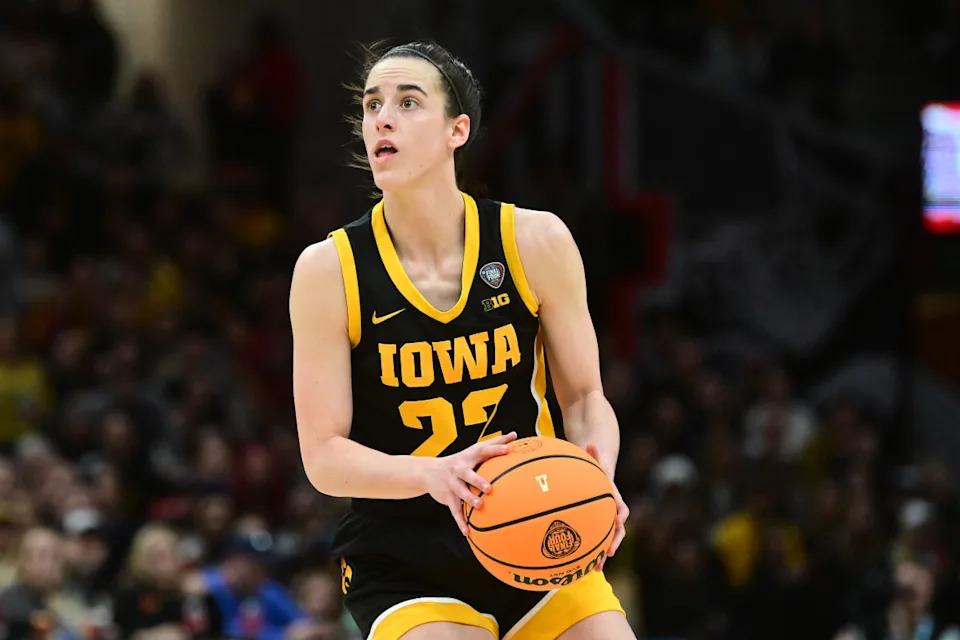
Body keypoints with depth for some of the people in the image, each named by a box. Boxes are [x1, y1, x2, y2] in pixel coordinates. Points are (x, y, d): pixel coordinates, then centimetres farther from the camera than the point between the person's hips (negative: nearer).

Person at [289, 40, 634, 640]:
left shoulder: (535, 241, -5)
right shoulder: (329, 270, -9)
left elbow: (585, 397, 3)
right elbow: (324, 455, -10)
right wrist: (435, 474, -29)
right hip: (403, 563, -3)